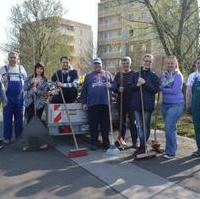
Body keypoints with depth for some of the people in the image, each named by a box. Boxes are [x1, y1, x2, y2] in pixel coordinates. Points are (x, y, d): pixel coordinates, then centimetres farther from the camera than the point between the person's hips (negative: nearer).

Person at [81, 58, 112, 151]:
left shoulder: (107, 74, 17)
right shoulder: (88, 76, 15)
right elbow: (84, 90, 12)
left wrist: (110, 85, -9)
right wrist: (84, 102, 5)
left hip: (105, 103, 0)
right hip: (92, 104, 0)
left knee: (105, 124, 2)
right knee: (93, 125, 2)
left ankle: (106, 143, 11)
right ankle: (94, 143, 12)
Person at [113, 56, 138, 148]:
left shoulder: (134, 74, 3)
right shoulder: (118, 75, 13)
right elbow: (114, 87, 8)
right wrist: (118, 89, -13)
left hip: (131, 101, -3)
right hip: (121, 101, 3)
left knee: (132, 121, -2)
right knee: (122, 121, 11)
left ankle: (134, 142, 4)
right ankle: (121, 139, 21)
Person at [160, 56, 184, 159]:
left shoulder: (178, 76, -8)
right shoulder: (163, 75, 8)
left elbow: (174, 91, -16)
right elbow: (160, 87, 13)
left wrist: (162, 89, -10)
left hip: (175, 105, -6)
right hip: (165, 104, 7)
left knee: (169, 127, -12)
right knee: (169, 127, 15)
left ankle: (171, 152, -1)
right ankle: (169, 149, 28)